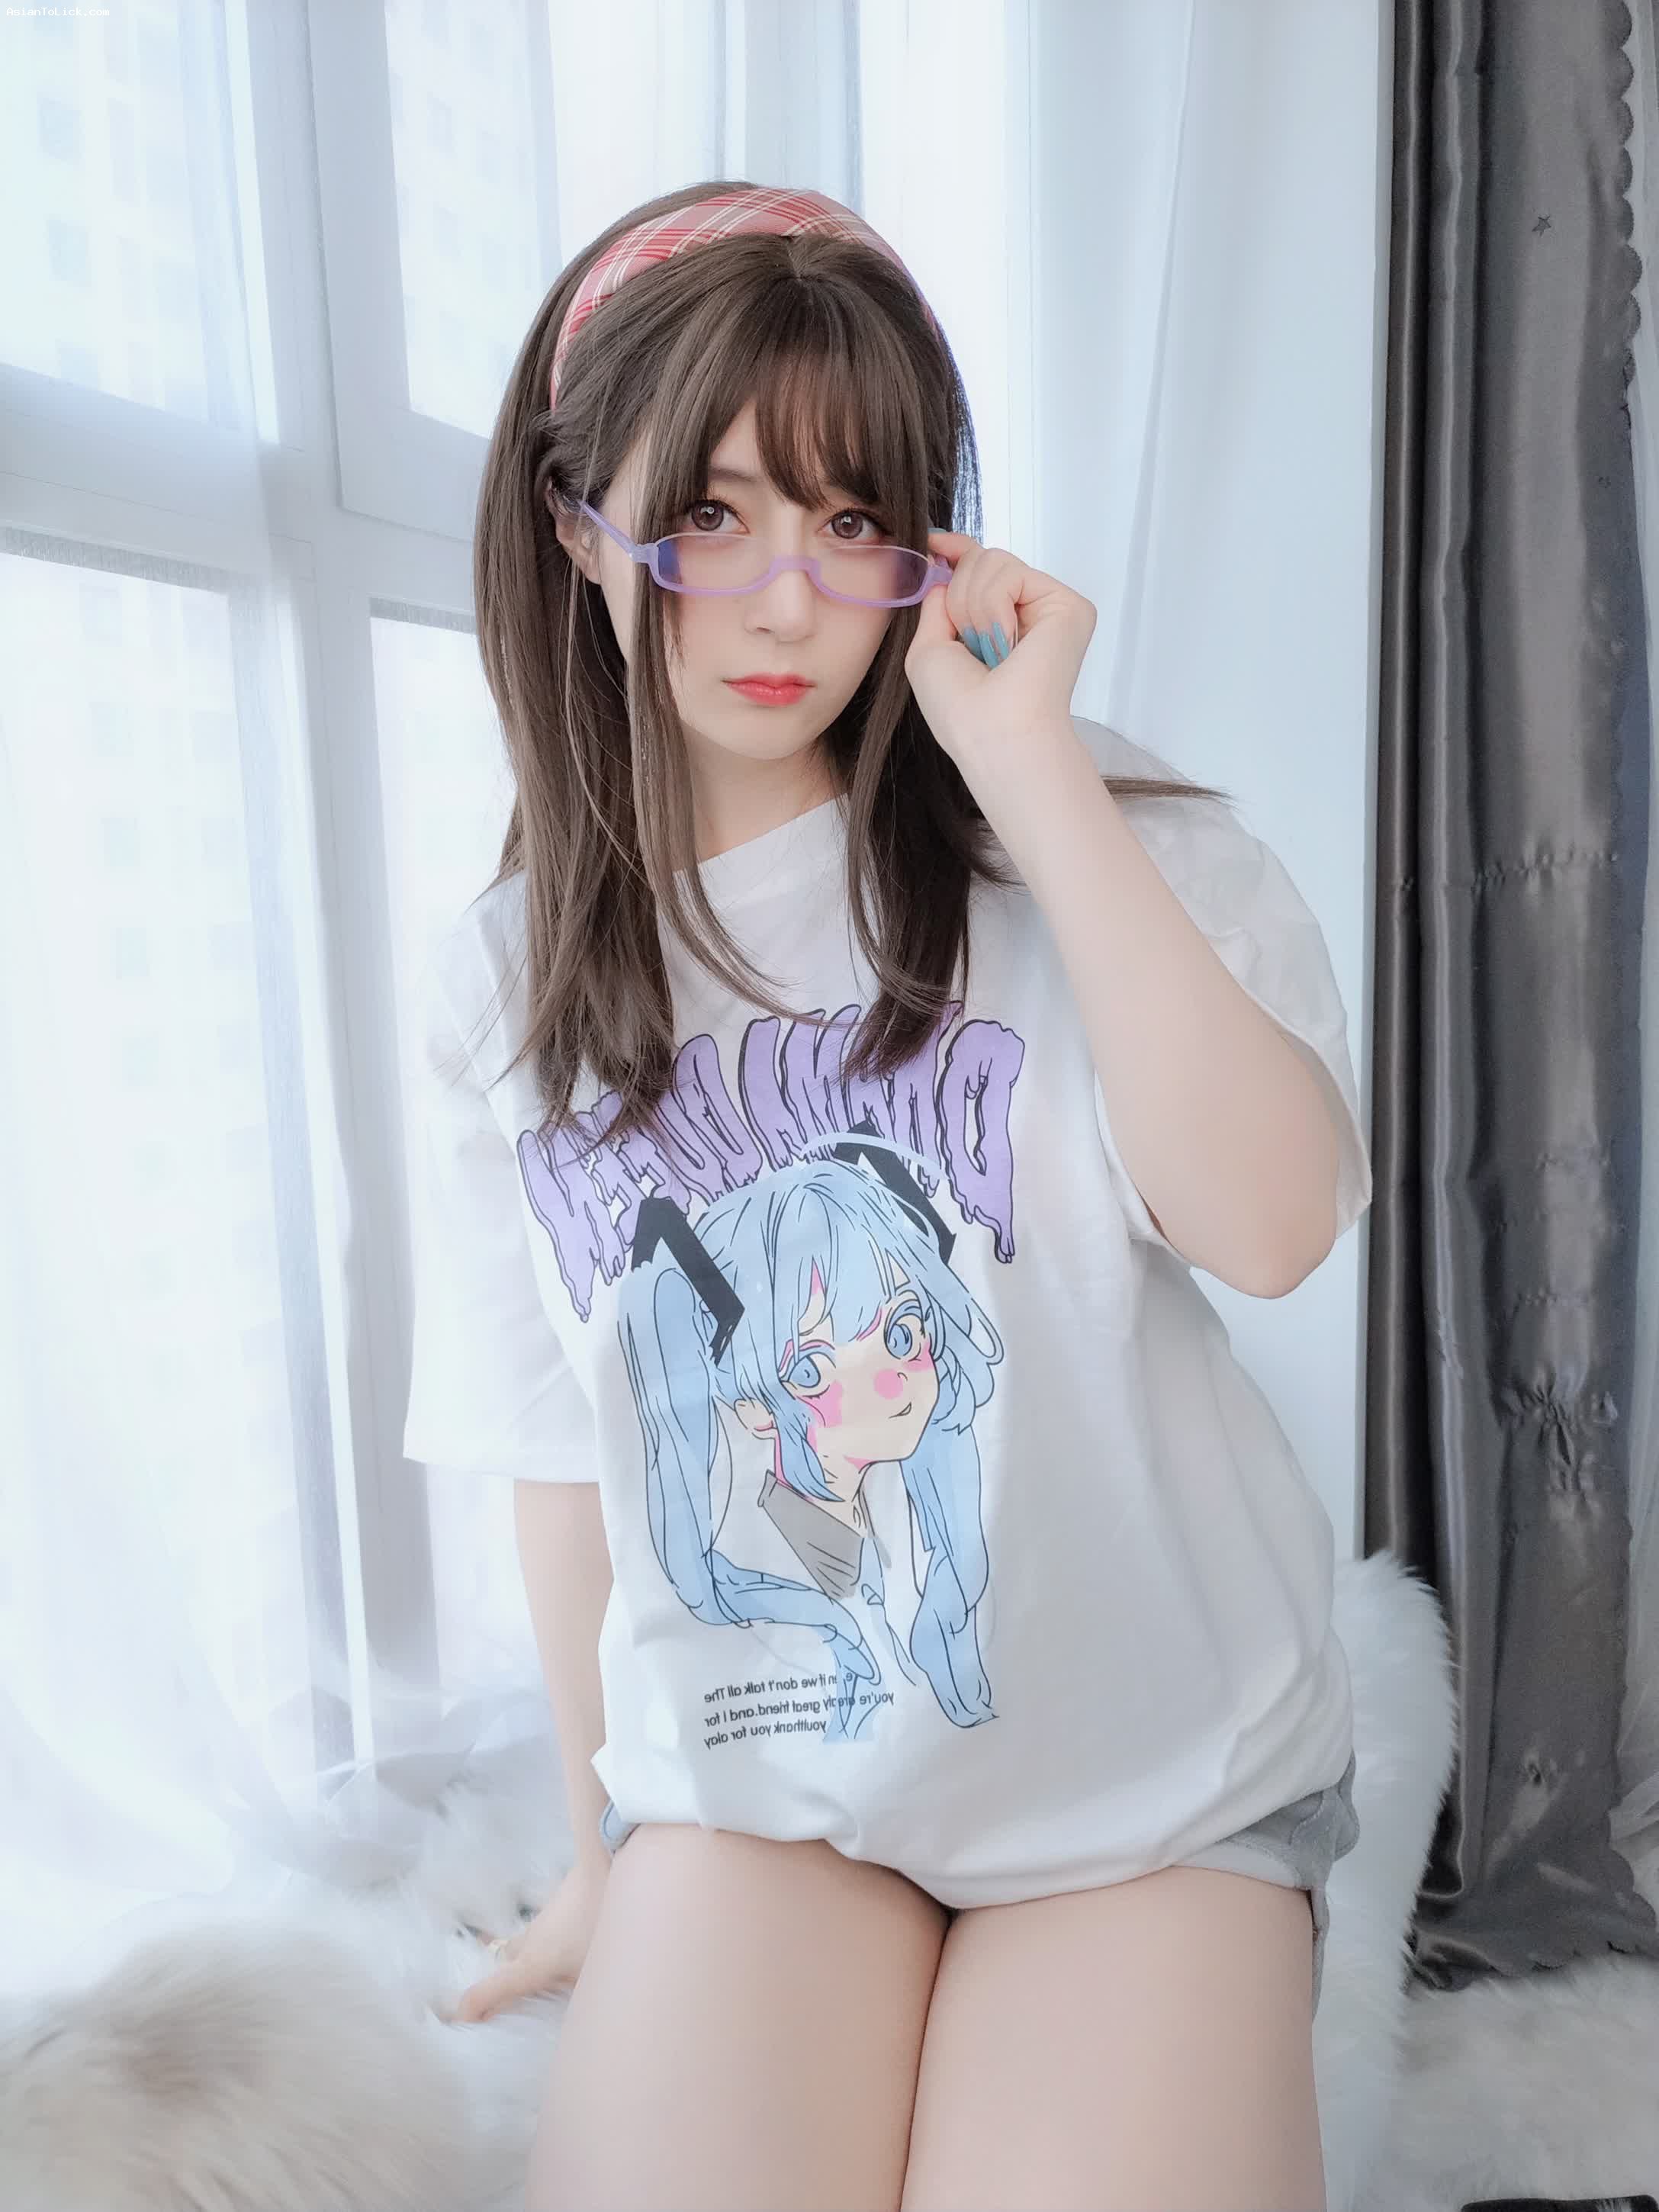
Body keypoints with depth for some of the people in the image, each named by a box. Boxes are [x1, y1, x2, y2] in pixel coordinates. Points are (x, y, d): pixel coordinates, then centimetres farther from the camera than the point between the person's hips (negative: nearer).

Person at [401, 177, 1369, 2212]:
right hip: (755, 1780, 2)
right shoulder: (503, 991, 0)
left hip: (1154, 1770, 0)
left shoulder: (1097, 850, -7)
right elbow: (564, 1451, 6)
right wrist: (608, 1856, 15)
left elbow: (1267, 1223, -24)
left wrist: (1033, 768, -24)